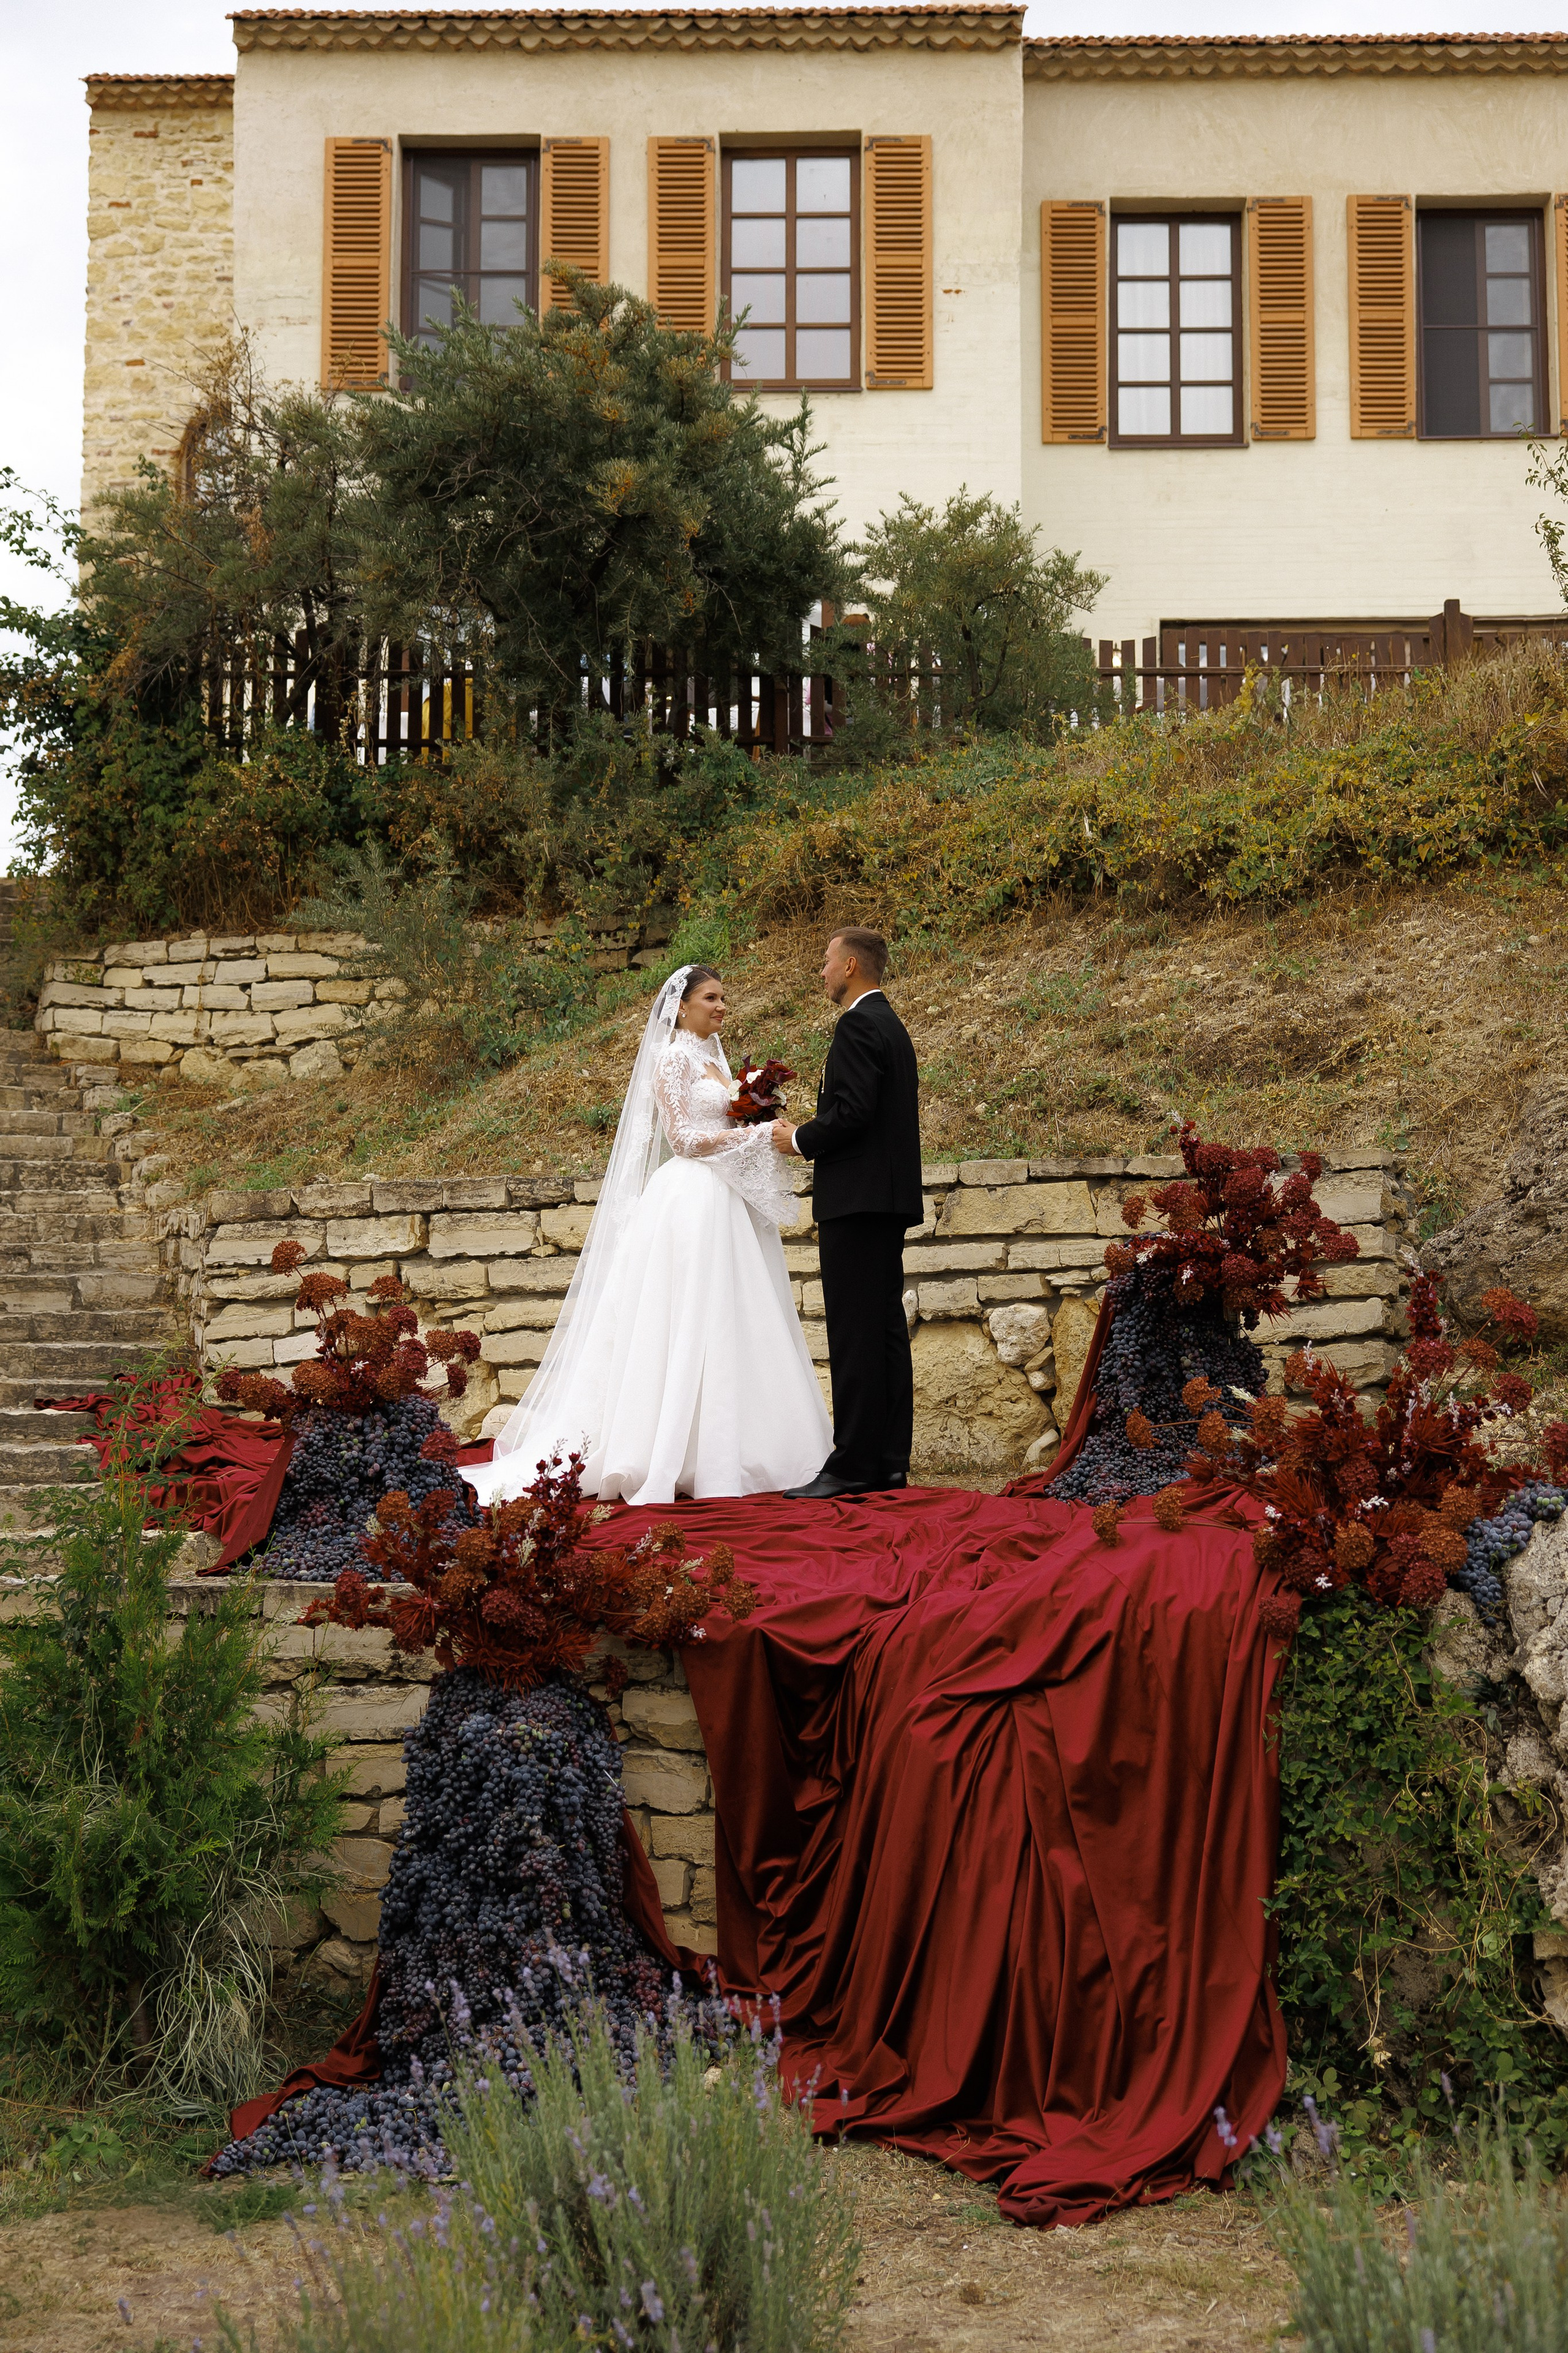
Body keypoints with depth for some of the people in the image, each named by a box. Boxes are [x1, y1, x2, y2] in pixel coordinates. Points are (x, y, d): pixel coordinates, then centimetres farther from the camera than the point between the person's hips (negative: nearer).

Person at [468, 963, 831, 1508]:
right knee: (692, 1324, -10)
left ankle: (724, 1453, 6)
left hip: (727, 1202, 9)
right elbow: (682, 1138, -13)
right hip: (692, 1200, -9)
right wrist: (758, 1135, -12)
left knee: (728, 1328, 5)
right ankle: (677, 1458, -8)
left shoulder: (713, 1058, 20)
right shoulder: (672, 1057, -5)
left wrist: (759, 1132, 4)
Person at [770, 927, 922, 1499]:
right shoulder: (891, 1024, 20)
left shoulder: (859, 1024, -11)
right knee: (885, 1329, 9)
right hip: (890, 1197, 10)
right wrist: (811, 1137, 17)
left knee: (855, 1334, -10)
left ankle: (854, 1465, -11)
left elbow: (850, 1111, -20)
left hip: (857, 1197, -10)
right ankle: (889, 1459, 12)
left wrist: (799, 1139, -6)